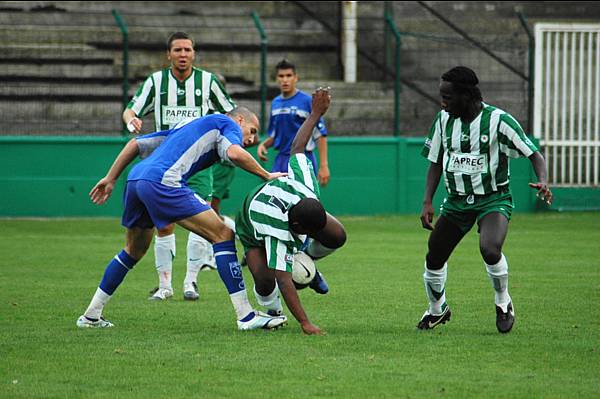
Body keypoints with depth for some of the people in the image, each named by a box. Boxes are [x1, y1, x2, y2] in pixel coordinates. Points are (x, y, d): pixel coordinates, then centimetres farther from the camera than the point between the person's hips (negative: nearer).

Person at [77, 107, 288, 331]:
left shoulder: (186, 125, 35)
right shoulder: (228, 124, 13)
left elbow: (136, 143, 32)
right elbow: (234, 153, -10)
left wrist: (111, 179, 31)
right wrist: (266, 176, 2)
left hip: (135, 178, 9)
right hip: (162, 183, -8)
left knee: (134, 251, 29)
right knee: (223, 235, -5)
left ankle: (91, 316, 32)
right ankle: (246, 317, -10)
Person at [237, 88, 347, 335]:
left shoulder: (305, 186, -38)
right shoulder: (278, 235, -49)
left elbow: (297, 147, -23)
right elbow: (284, 281, -51)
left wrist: (315, 114, -11)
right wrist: (304, 323, -56)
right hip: (253, 234, -5)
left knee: (337, 236, -20)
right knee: (265, 282, -29)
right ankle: (273, 310, 8)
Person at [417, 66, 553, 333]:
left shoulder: (498, 120, -15)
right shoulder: (444, 119, -1)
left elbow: (533, 154, -11)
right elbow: (436, 162, 10)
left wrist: (542, 182, -30)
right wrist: (427, 202, -1)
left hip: (493, 199, -5)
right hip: (456, 200, 5)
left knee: (489, 249, -30)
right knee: (434, 258, 4)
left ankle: (503, 302, -2)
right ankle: (437, 310, 33)